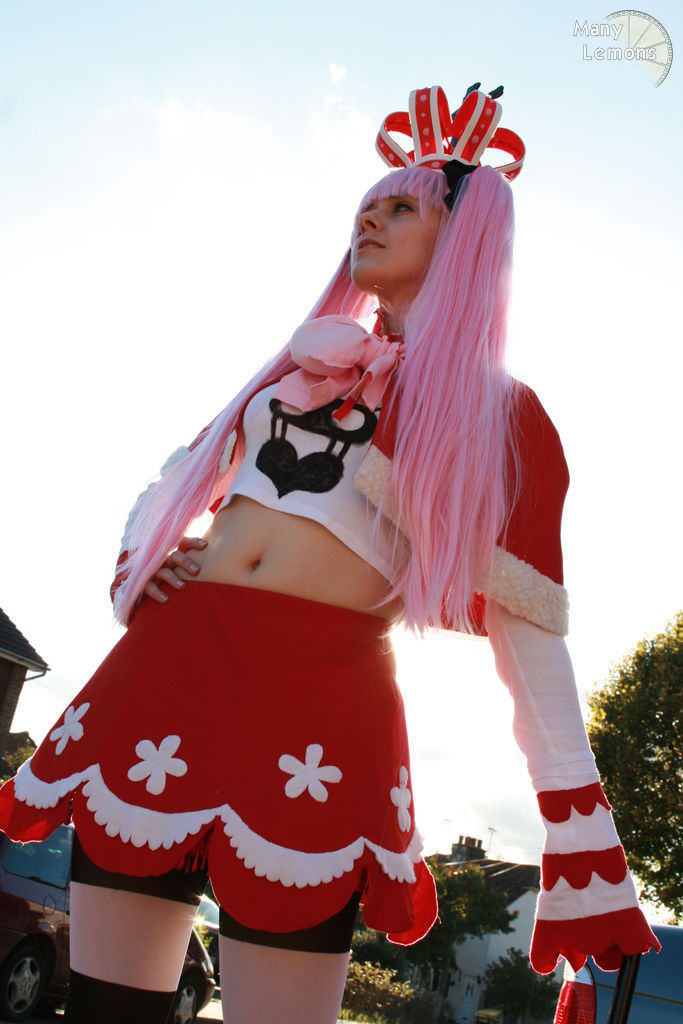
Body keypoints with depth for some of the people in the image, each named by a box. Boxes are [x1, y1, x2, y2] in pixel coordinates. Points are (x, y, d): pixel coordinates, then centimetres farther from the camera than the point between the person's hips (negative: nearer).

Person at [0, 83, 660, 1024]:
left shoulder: (501, 415, 6)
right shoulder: (309, 362, 21)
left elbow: (527, 627, 2)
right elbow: (184, 477, 31)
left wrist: (581, 836, -1)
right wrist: (139, 555, 11)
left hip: (322, 699, -4)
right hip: (171, 658, 5)